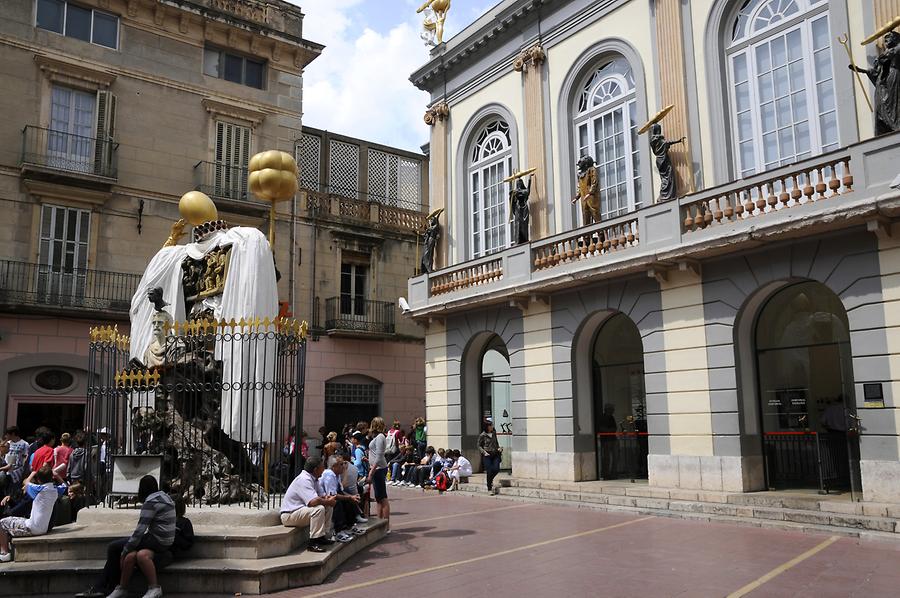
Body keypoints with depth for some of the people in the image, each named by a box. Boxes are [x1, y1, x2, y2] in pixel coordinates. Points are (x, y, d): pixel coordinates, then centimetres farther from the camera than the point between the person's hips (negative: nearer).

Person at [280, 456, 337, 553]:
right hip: (289, 515, -10)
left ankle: (322, 536, 9)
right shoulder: (304, 479, -23)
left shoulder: (313, 478, 8)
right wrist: (328, 501, -17)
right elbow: (313, 501, -35)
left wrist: (327, 498, -9)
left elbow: (321, 495, 15)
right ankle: (313, 543, -23)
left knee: (328, 507, 8)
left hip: (300, 510, 10)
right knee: (319, 509, -30)